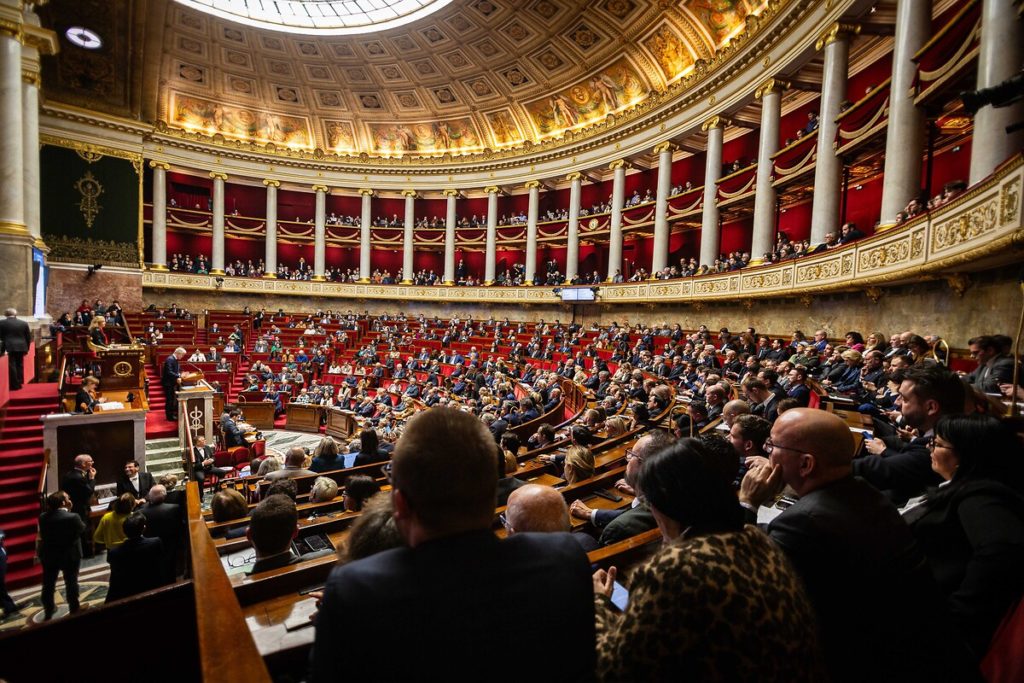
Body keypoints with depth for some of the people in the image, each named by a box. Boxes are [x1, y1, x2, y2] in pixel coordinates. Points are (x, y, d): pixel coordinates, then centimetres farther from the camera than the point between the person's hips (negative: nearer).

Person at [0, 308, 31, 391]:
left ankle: (14, 385, 0)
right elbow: (29, 337, 7)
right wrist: (26, 348, 16)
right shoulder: (24, 323, 5)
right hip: (21, 347, 3)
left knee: (11, 366, -1)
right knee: (19, 365, 11)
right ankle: (19, 383, 14)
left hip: (8, 348, -3)